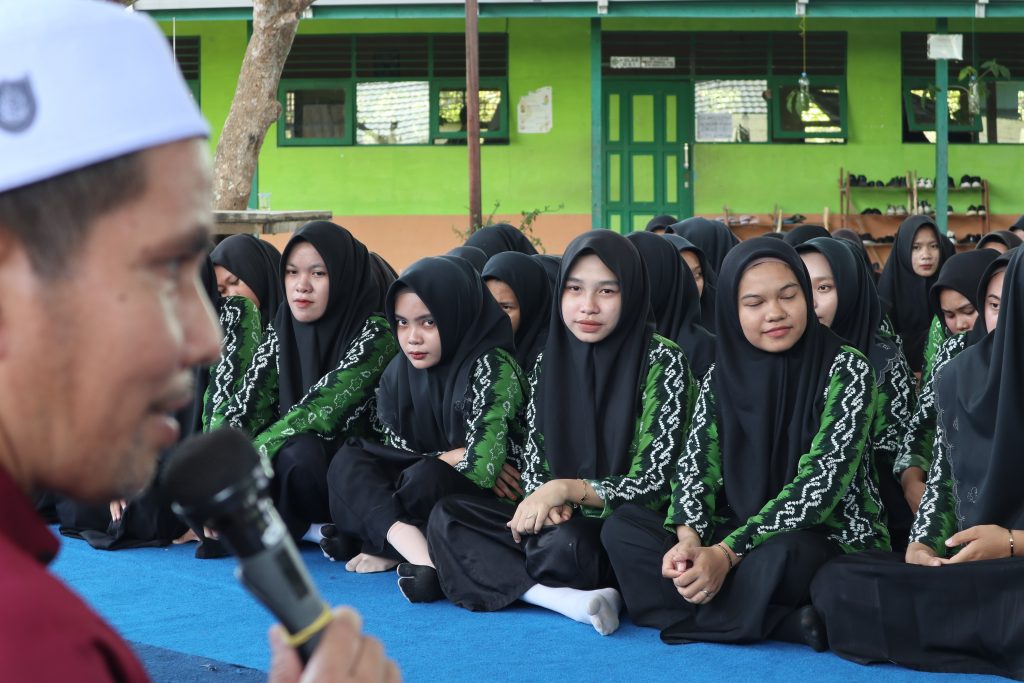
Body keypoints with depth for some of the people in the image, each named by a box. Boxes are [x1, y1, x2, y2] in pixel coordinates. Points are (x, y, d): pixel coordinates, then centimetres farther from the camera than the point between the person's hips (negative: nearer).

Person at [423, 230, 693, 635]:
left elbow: (655, 483, -13)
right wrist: (545, 503, -16)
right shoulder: (548, 361, 6)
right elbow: (533, 468, 7)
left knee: (564, 544, -38)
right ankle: (572, 600, -25)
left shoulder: (662, 361, -9)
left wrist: (567, 489, -22)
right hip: (559, 520, 7)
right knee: (446, 518, -13)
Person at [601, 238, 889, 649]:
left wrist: (728, 552, -30)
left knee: (779, 556, -40)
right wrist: (689, 539, -25)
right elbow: (696, 463, -2)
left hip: (834, 538, -6)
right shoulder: (722, 375, 5)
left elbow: (822, 481, -21)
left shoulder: (846, 369, -11)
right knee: (622, 528, -14)